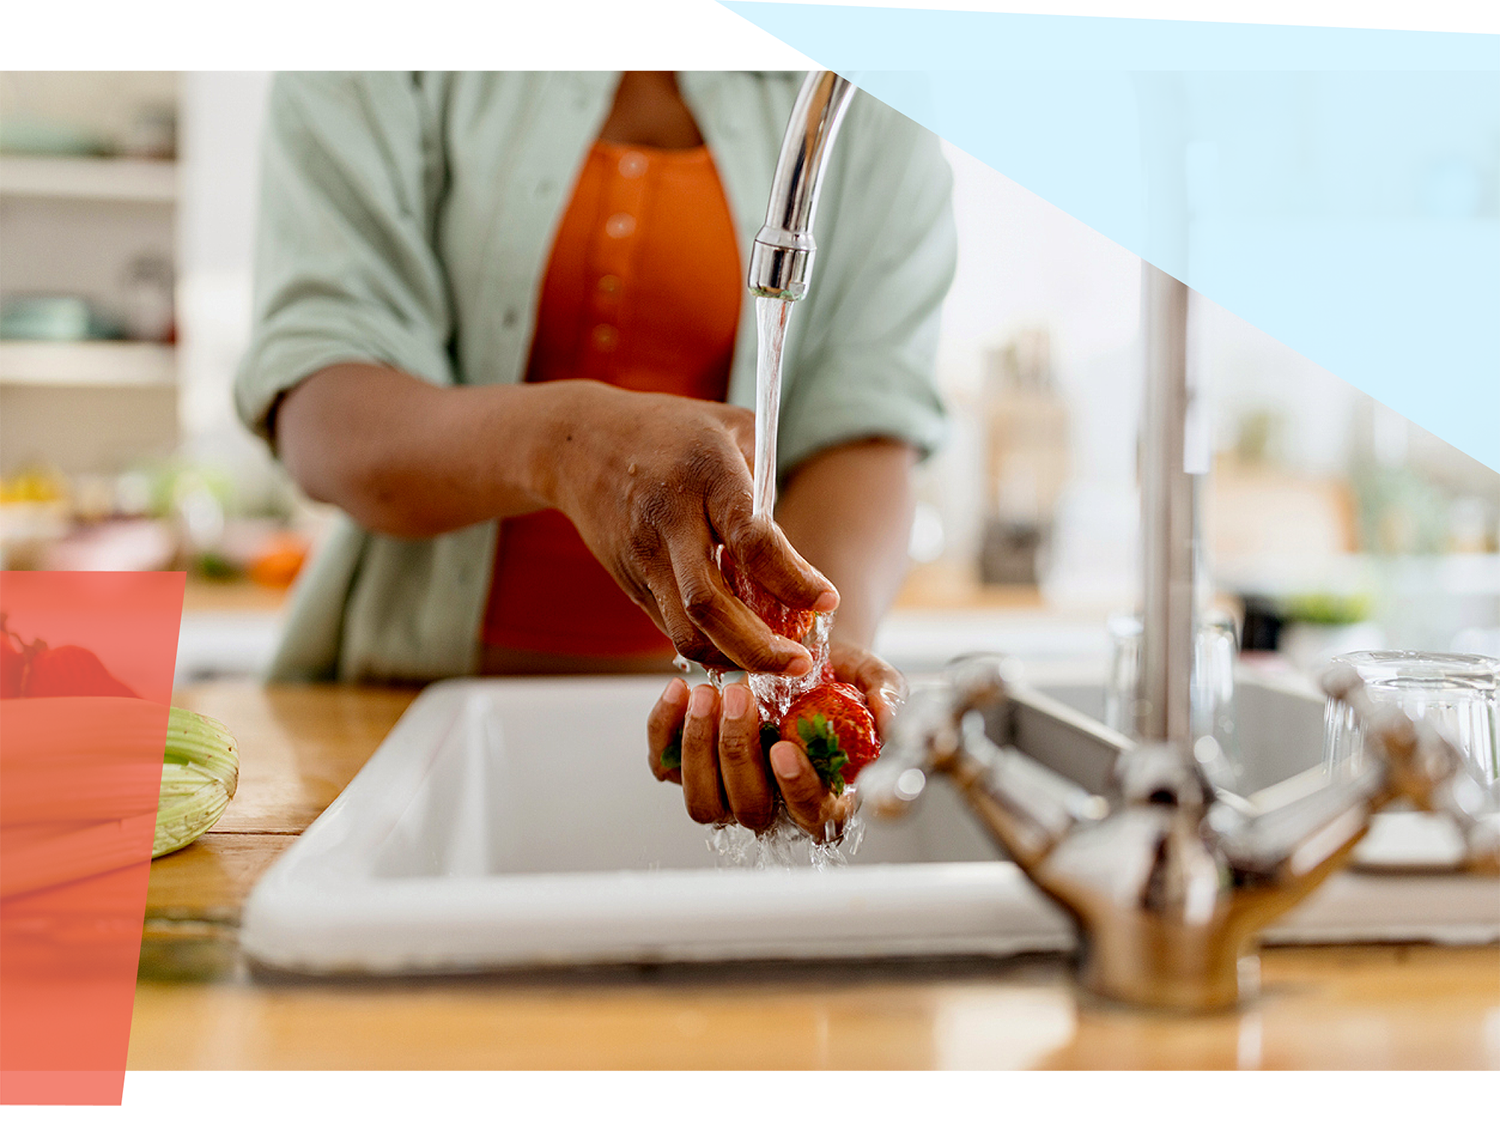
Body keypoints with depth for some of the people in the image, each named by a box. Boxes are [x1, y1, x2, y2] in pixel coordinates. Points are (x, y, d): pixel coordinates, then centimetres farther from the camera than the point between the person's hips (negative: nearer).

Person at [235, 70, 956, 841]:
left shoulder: (881, 113, 2)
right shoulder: (361, 87, -1)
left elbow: (868, 432, -9)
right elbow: (320, 425, -14)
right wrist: (562, 435, -33)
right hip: (411, 672, 1)